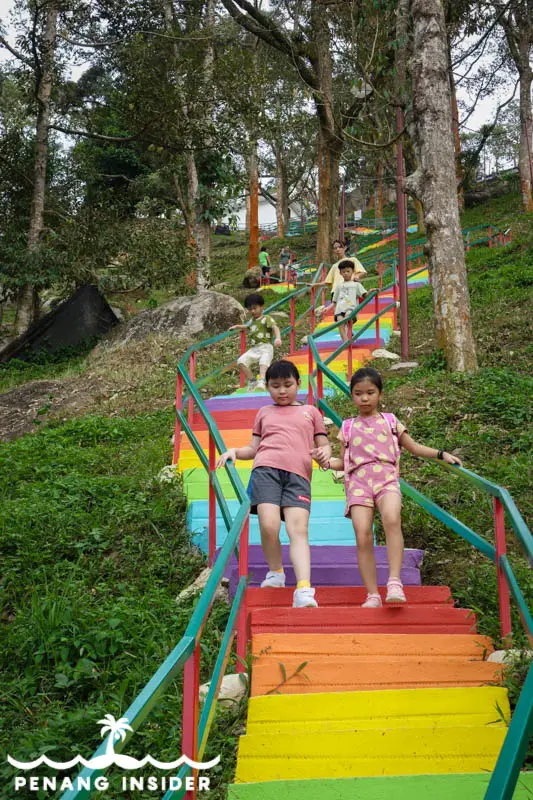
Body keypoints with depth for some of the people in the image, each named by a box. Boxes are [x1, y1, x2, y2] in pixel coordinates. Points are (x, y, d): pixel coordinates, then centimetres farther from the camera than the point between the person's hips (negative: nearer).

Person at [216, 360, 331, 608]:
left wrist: (324, 453, 0)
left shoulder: (310, 412, 26)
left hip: (298, 475, 0)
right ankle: (275, 572, 7)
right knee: (268, 526, -19)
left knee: (298, 529, -19)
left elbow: (323, 444, 24)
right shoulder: (264, 413, 28)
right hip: (266, 469, 1)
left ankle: (304, 590, -27)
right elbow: (254, 448, 27)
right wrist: (234, 451, 6)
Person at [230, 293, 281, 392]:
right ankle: (252, 381, -4)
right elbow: (247, 326, 47)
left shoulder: (266, 319, -3)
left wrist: (278, 338, -40)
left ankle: (262, 381, -50)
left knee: (263, 363, -35)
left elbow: (275, 327, -22)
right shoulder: (253, 320, 22)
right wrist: (236, 327, 35)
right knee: (241, 361, -9)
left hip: (266, 347, -8)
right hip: (254, 348, 8)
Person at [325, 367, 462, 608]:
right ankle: (372, 595, -9)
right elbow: (343, 462, 22)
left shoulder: (390, 421, 20)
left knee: (392, 519, -32)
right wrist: (327, 461, 1)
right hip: (358, 482, 1)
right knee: (363, 537, -16)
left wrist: (442, 454, 14)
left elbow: (414, 447, 26)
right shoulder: (348, 427, 21)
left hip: (386, 478, -1)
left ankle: (394, 582, -31)